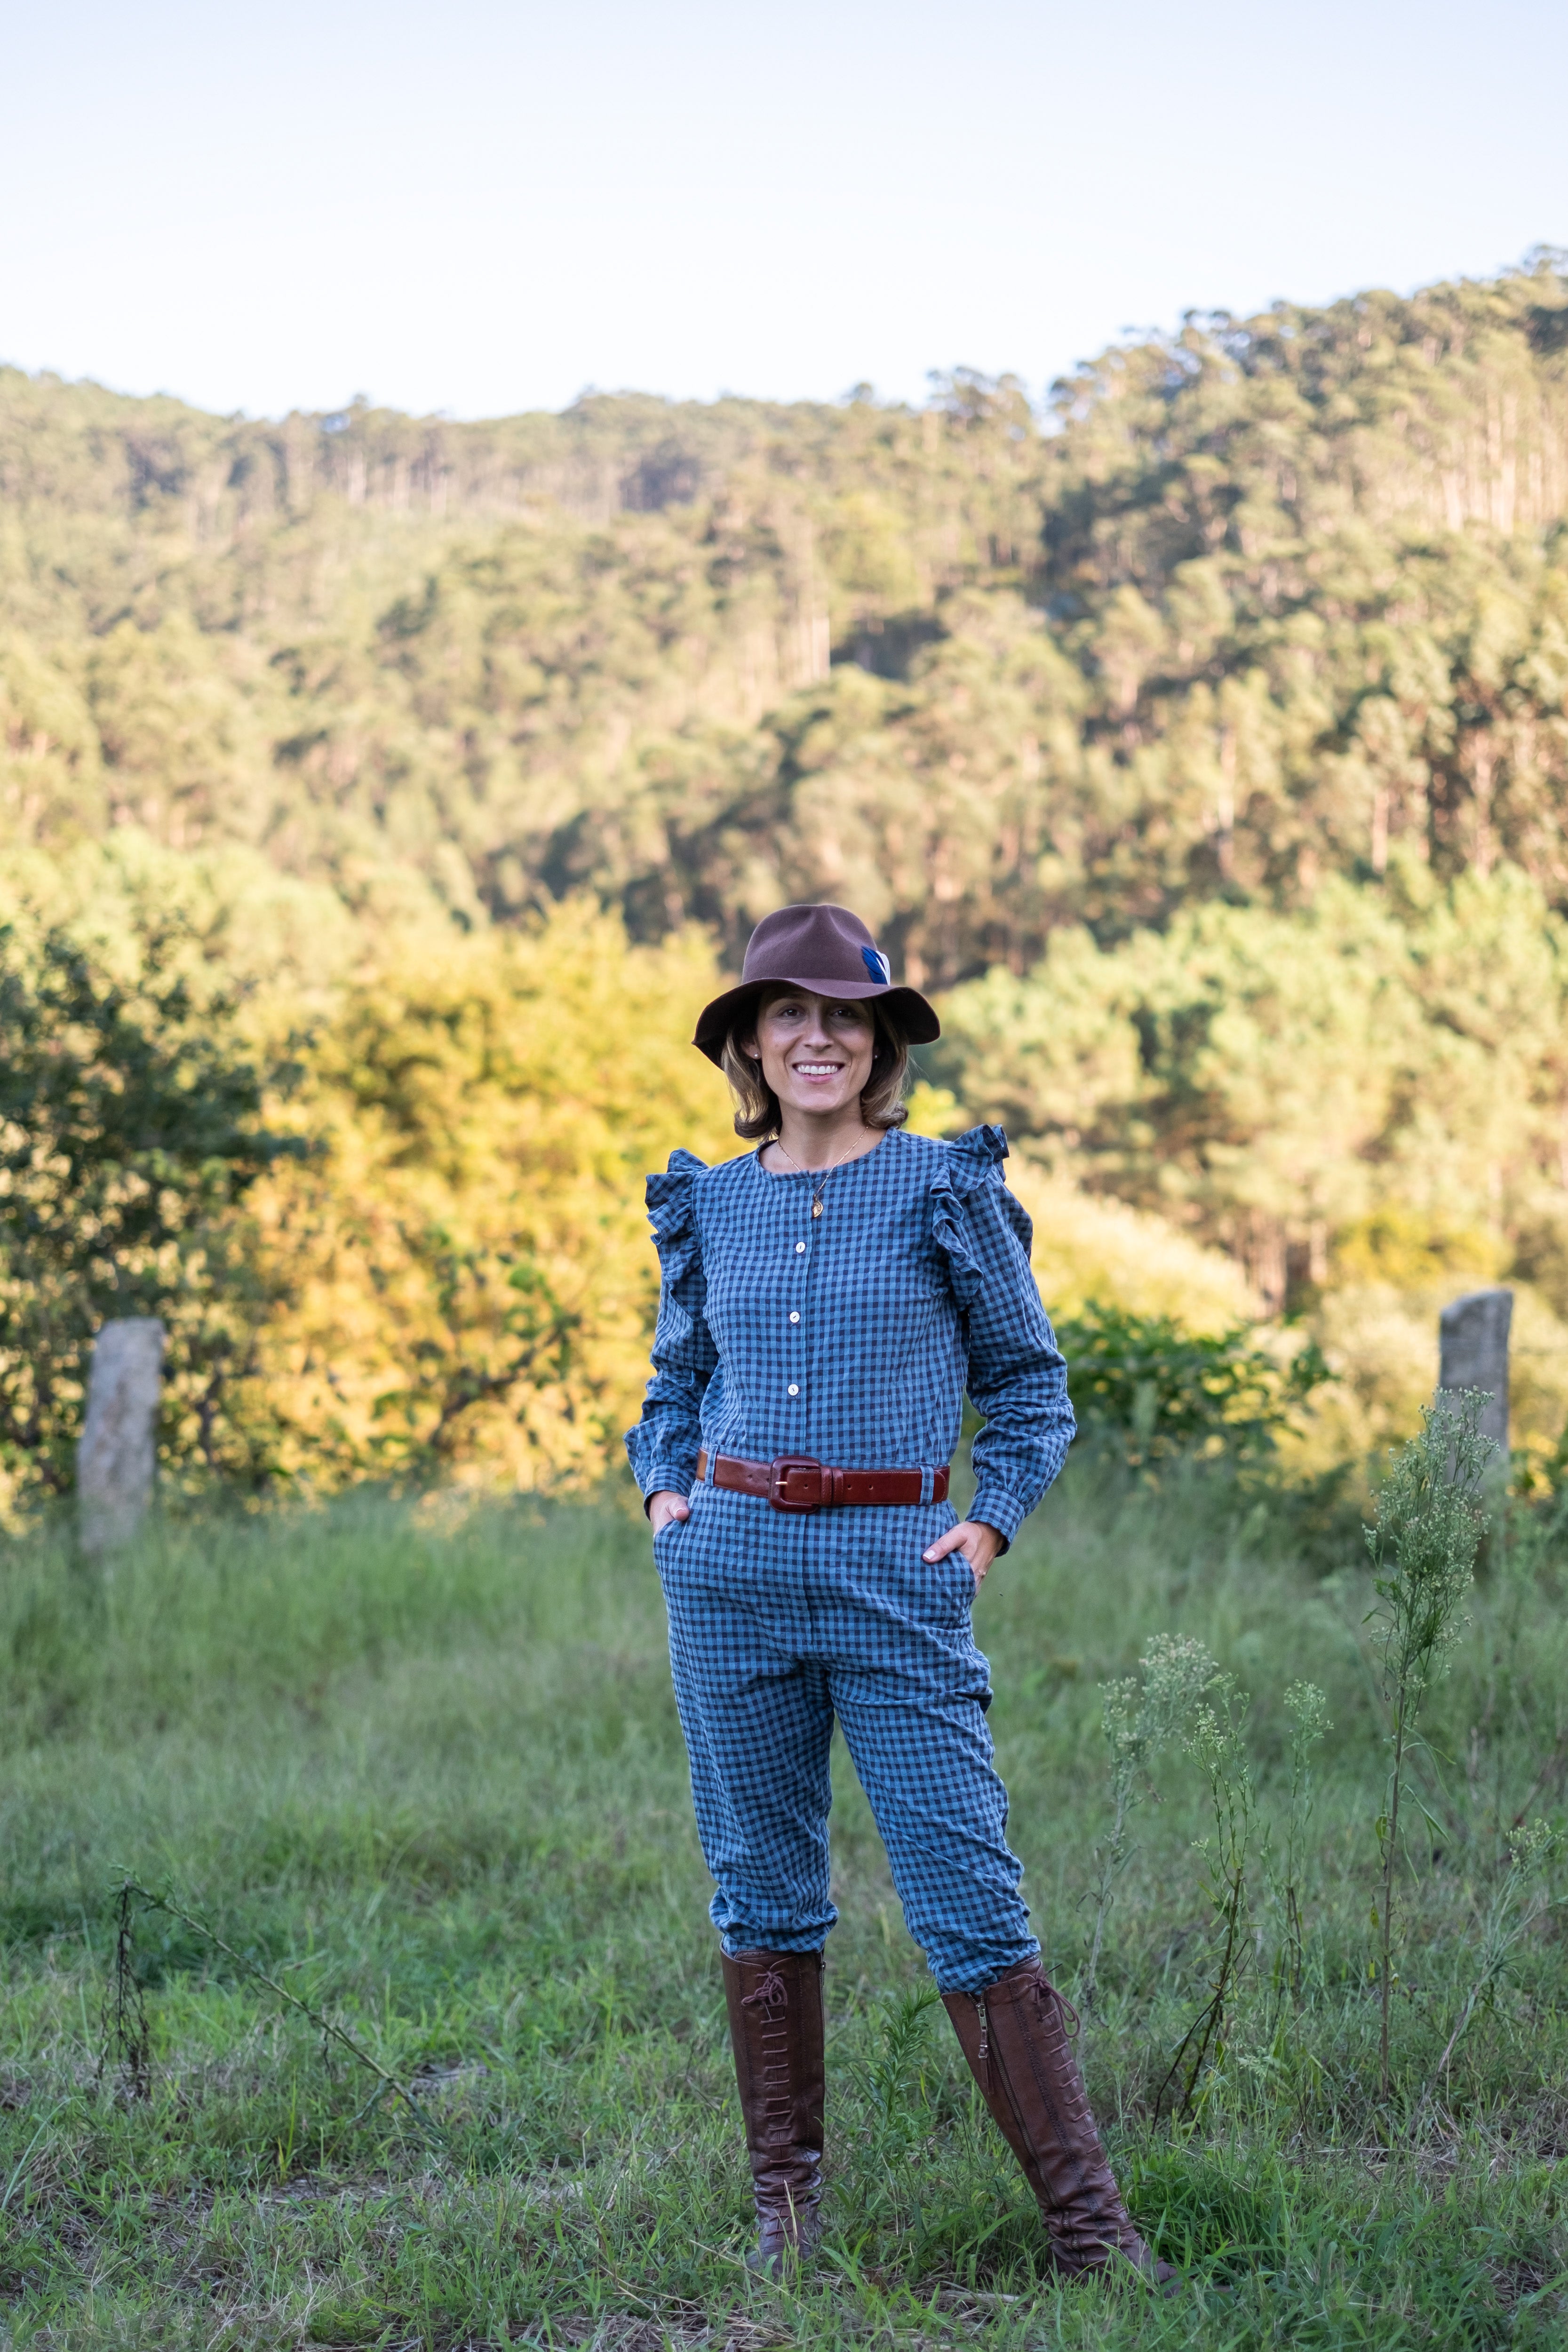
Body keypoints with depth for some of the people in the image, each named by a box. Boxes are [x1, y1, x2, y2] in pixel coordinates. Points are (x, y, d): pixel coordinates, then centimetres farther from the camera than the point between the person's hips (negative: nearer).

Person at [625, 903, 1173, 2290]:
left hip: (897, 1571, -3)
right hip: (730, 1566, 3)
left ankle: (1090, 2224, -2)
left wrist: (992, 1524, -4)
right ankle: (787, 2203, 20)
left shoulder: (946, 1190, 0)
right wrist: (664, 1490, 7)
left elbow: (1030, 1380, 8)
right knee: (763, 1893, 8)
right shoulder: (711, 1207, 9)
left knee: (968, 1899, -7)